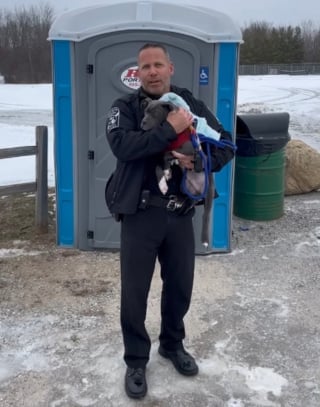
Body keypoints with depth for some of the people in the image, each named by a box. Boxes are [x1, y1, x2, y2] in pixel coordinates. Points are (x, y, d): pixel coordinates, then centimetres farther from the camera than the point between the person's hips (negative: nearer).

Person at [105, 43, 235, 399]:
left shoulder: (191, 104, 5)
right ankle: (136, 360, 27)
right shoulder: (125, 107, -4)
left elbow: (226, 143, 4)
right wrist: (169, 128, -26)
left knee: (180, 285, 17)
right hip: (140, 214, -3)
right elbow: (122, 145, -23)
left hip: (181, 213, 3)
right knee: (134, 292, 6)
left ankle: (172, 344, 42)